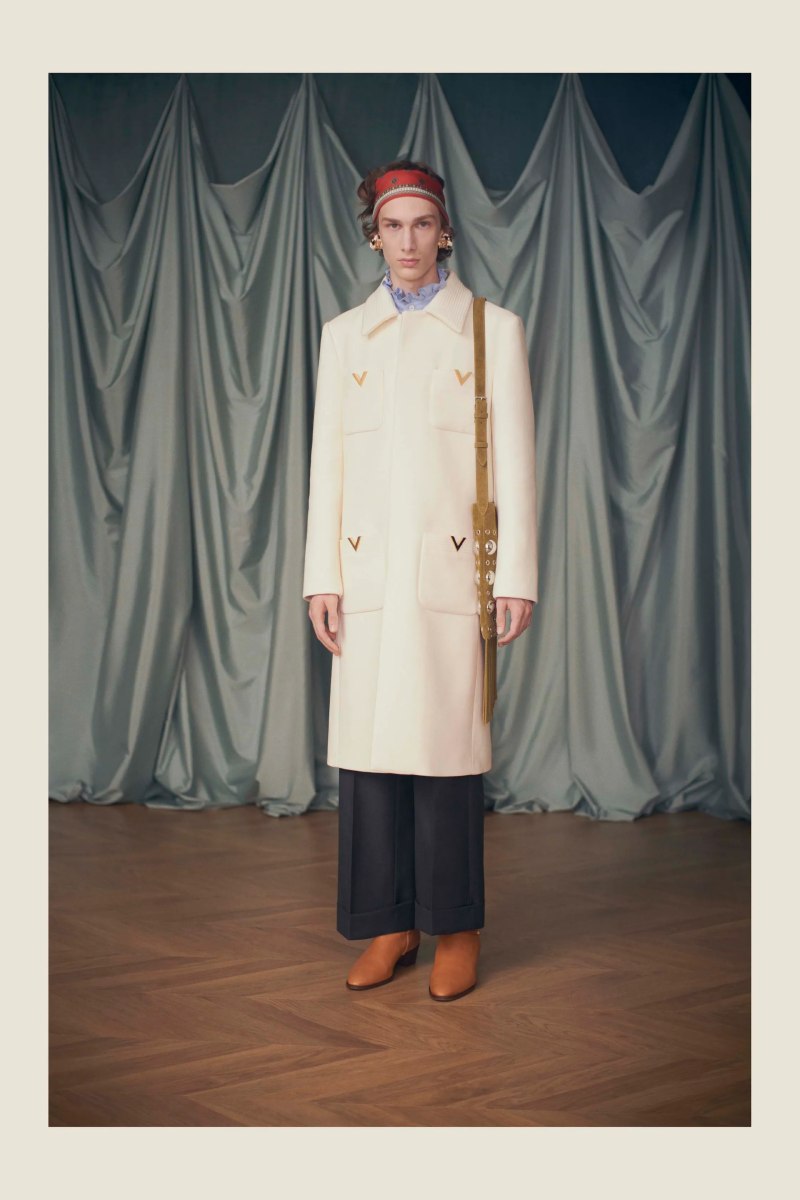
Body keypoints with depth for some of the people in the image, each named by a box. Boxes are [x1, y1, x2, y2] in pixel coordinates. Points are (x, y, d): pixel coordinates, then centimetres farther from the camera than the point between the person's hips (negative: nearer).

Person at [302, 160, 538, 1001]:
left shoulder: (493, 329, 6)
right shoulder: (344, 335, 13)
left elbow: (514, 460, 1)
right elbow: (326, 462, 10)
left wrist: (516, 577, -5)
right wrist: (322, 577, 3)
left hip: (451, 569, -2)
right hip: (368, 572, 3)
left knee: (448, 746, -2)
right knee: (370, 747, 3)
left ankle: (456, 930, 12)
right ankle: (389, 924, 16)